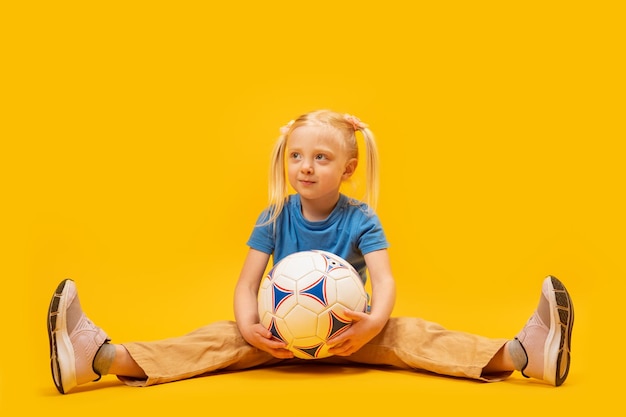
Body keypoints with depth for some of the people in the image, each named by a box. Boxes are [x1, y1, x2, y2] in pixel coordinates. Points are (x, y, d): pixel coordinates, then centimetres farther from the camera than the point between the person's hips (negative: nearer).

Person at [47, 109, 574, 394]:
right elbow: (247, 283, -7)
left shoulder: (361, 219, -8)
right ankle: (103, 356, -42)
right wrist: (248, 327, -31)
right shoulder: (275, 217, -4)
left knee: (408, 335, -26)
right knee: (217, 339, -22)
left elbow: (384, 279, -20)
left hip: (351, 333, -1)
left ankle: (521, 353, -46)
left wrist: (374, 322, -44)